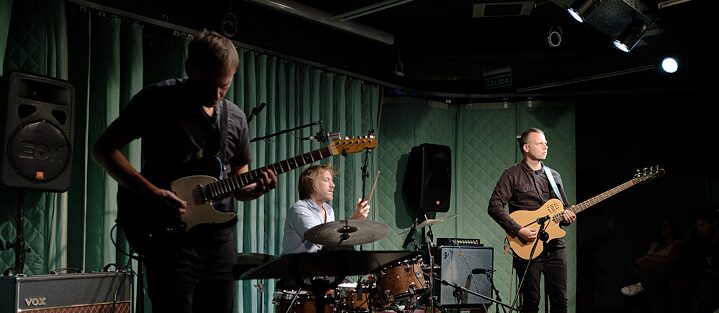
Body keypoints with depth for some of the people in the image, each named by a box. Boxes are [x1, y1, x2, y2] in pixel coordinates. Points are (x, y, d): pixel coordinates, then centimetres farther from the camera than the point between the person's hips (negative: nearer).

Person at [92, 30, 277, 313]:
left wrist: (256, 188, -9)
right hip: (170, 238, -5)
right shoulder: (157, 100, -7)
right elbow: (104, 148, -6)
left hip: (220, 239, 6)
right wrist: (151, 193, -18)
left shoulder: (235, 118, 9)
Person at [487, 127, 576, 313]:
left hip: (555, 244, 5)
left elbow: (563, 207, 23)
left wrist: (567, 216, -1)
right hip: (528, 246, -5)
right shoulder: (513, 175, -2)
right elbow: (494, 207, -9)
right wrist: (518, 230, -18)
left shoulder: (554, 176, 16)